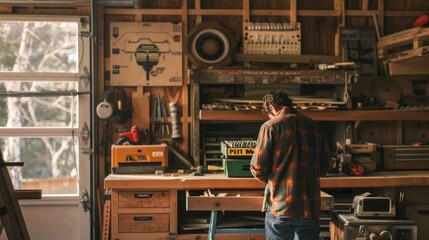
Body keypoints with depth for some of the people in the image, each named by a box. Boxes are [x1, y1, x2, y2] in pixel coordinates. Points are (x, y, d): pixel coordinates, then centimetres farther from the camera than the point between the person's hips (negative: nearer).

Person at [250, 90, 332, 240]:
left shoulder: (271, 126, -7)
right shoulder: (313, 126, 7)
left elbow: (257, 168, -7)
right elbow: (326, 164, 12)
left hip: (280, 207, -4)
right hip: (311, 207, 4)